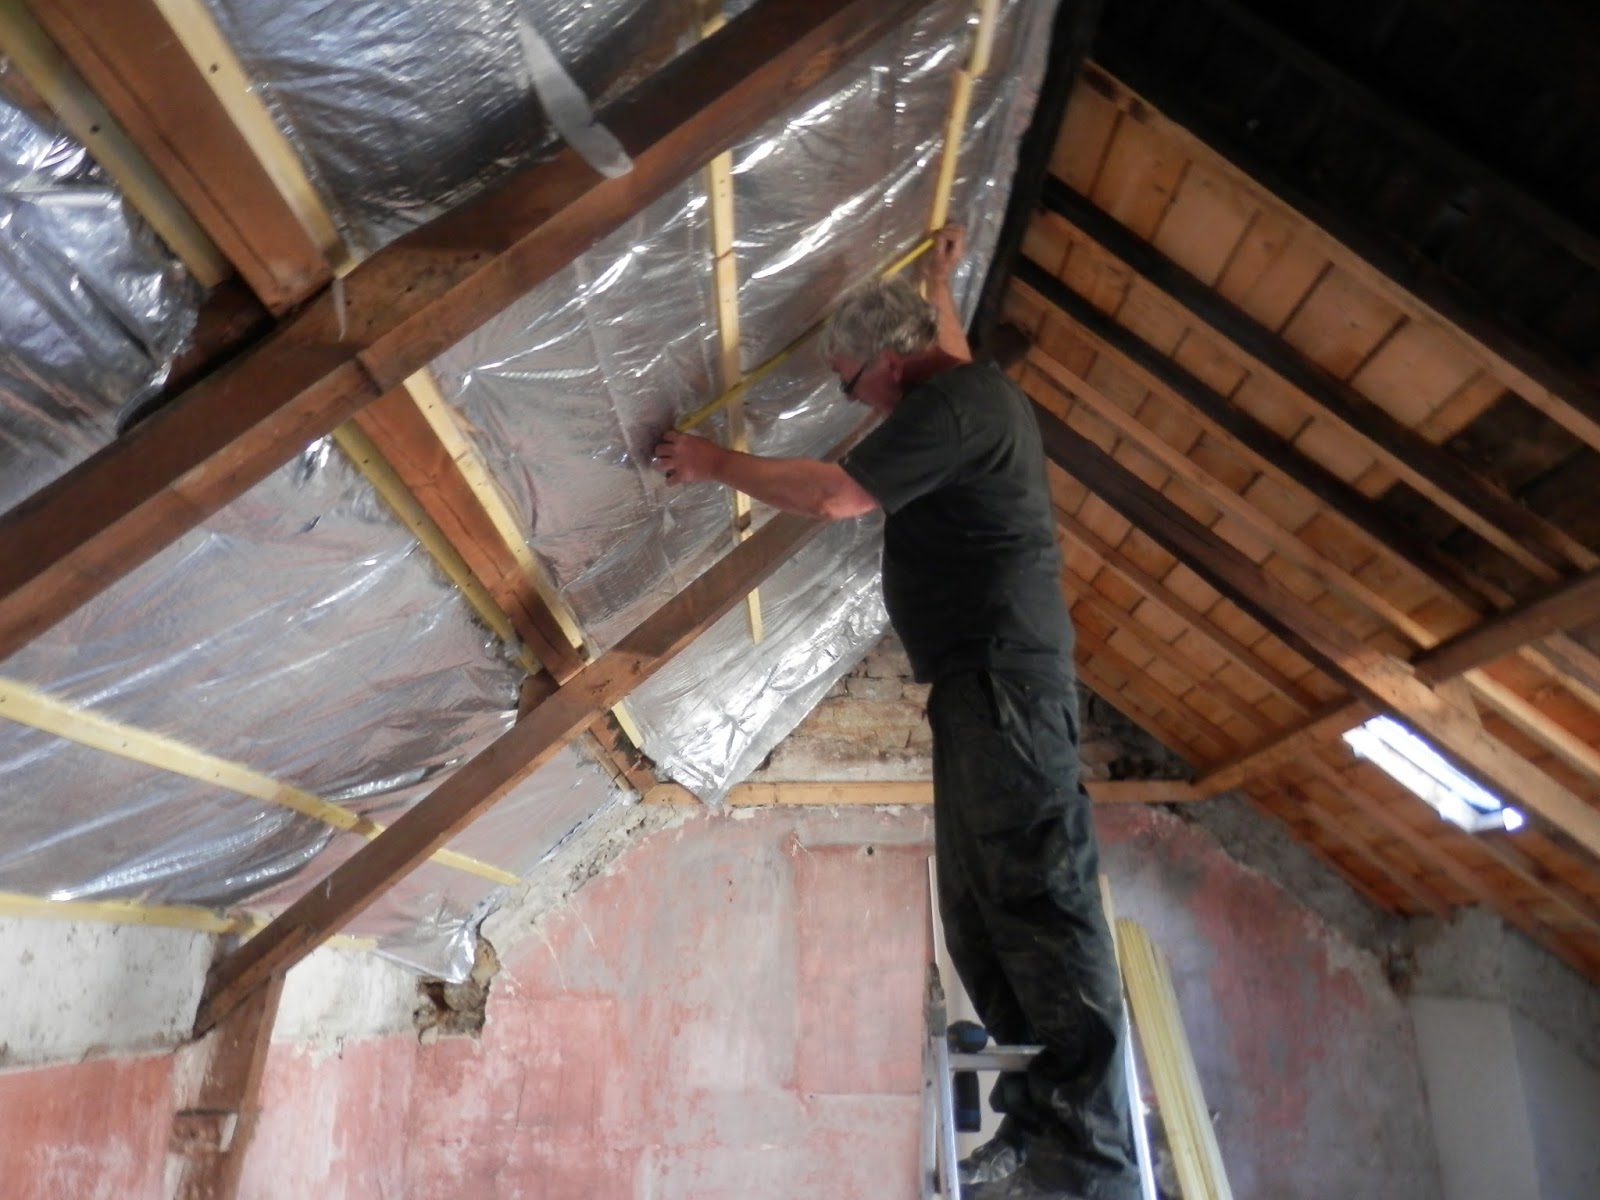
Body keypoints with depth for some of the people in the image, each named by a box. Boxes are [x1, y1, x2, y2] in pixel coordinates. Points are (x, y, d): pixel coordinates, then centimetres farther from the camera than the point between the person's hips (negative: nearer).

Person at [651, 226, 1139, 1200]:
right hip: (984, 683, 11)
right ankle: (1049, 1113, 11)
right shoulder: (966, 386, 22)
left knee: (1039, 894, -13)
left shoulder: (952, 404, -10)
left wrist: (719, 464, -2)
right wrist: (940, 281, 63)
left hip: (1003, 680, -11)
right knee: (981, 903, 7)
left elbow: (835, 494, -15)